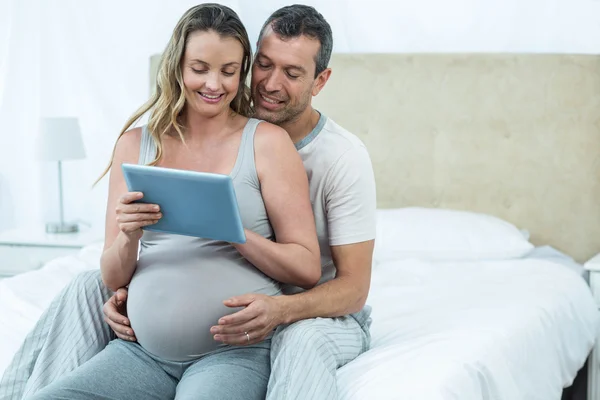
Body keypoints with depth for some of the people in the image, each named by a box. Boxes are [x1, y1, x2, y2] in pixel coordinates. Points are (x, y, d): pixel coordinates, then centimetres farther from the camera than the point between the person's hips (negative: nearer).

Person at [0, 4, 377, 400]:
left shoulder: (344, 157, -17)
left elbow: (353, 288, -18)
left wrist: (281, 310, -39)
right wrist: (135, 290, -20)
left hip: (324, 311, -4)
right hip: (233, 301, 4)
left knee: (303, 340, -43)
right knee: (92, 287, -9)